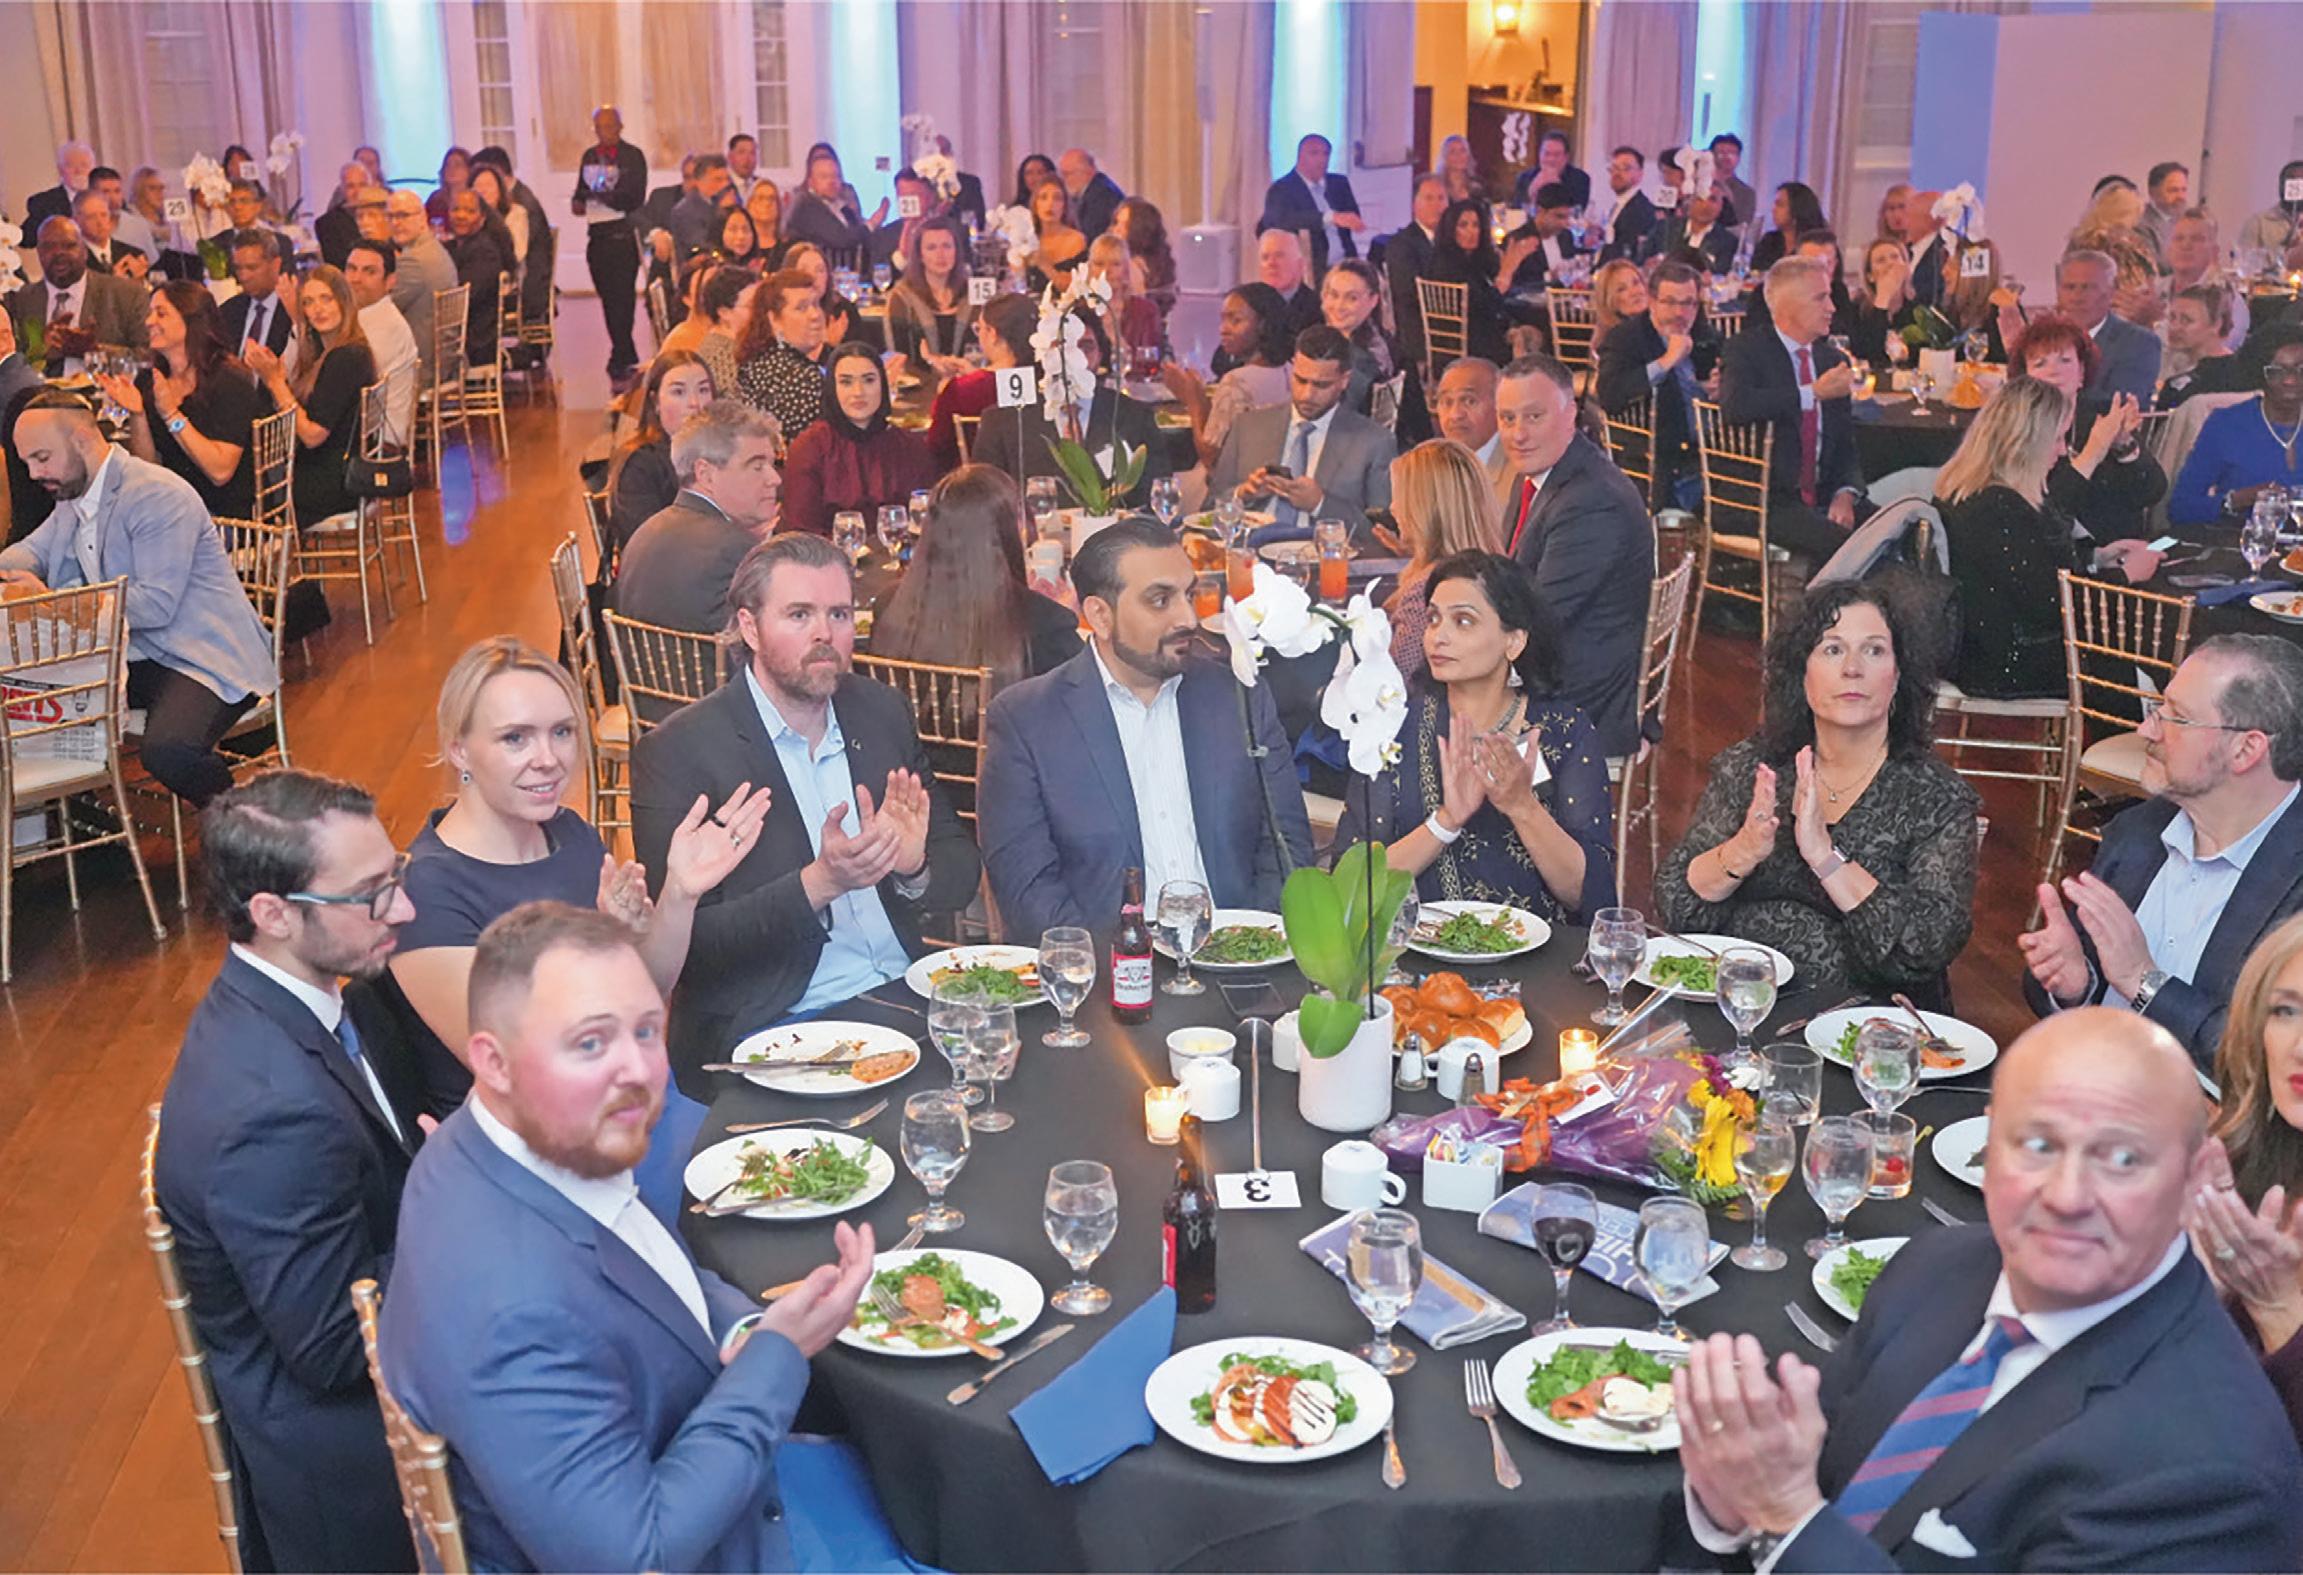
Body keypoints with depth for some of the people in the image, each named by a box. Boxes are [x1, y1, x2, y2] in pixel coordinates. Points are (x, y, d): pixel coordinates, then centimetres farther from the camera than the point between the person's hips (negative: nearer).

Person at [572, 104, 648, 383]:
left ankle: (620, 360, -6)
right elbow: (582, 191, 21)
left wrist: (607, 195, -25)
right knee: (608, 298, 9)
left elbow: (636, 198, -12)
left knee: (621, 297, -9)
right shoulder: (589, 156, 15)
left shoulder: (633, 156, -2)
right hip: (597, 237, 6)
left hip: (624, 236, -6)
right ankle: (627, 358, 20)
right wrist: (577, 202, -1)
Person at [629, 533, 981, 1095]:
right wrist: (817, 885, -24)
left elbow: (963, 873, 13)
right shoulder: (677, 751, -6)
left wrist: (913, 866, -10)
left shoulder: (882, 711, 11)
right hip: (767, 1036, -6)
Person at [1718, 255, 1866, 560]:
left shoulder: (1832, 358, 18)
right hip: (1764, 501, -6)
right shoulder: (1746, 349, -1)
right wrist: (1814, 392, -18)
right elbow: (1735, 406, -24)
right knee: (1839, 541, -29)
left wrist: (1845, 494, -4)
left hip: (1821, 499, 6)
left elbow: (1846, 443, 17)